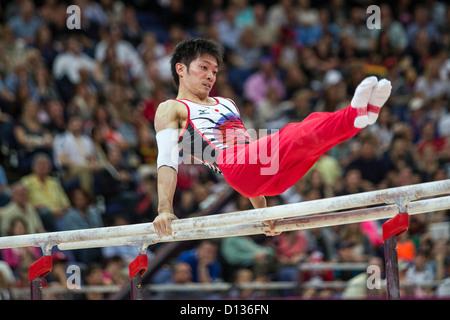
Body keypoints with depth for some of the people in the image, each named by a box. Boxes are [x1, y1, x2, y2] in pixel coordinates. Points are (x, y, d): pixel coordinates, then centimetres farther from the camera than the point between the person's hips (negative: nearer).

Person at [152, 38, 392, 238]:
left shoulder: (226, 104, 36)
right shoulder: (170, 109, 15)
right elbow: (167, 160, 1)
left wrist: (261, 209, 28)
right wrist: (165, 210, -12)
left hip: (272, 175, 7)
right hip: (233, 167, -7)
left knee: (314, 126, -18)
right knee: (292, 137, -32)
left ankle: (360, 114, -46)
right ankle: (355, 116, -54)